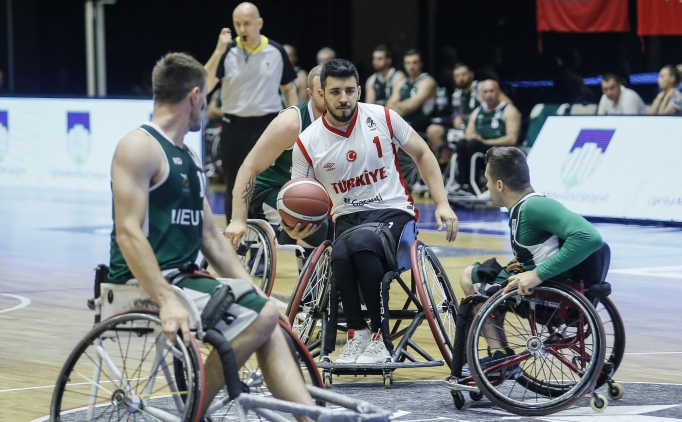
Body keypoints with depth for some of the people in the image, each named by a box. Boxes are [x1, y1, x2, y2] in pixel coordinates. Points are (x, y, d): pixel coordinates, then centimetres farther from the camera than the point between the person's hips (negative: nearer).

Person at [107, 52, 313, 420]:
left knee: (267, 322, -1)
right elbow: (128, 233, -20)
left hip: (181, 277, 9)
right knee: (262, 315, -19)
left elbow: (210, 237, 20)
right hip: (145, 284, -9)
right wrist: (167, 301, -29)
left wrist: (254, 291, 10)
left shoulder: (188, 158, 19)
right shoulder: (140, 146, -11)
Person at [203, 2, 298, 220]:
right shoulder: (228, 52, -3)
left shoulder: (277, 52, 0)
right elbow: (204, 86, -14)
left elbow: (288, 88, 10)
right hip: (235, 126, 0)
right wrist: (219, 52, -20)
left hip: (268, 125, 0)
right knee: (234, 187, 7)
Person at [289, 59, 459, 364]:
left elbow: (422, 155, 7)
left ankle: (380, 336, -23)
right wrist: (296, 228, -18)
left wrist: (442, 204, -1)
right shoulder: (308, 143, -2)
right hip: (346, 218, 1)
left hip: (392, 211, -1)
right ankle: (357, 334, -15)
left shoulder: (382, 118, -4)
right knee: (341, 256, -36)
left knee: (361, 243, -36)